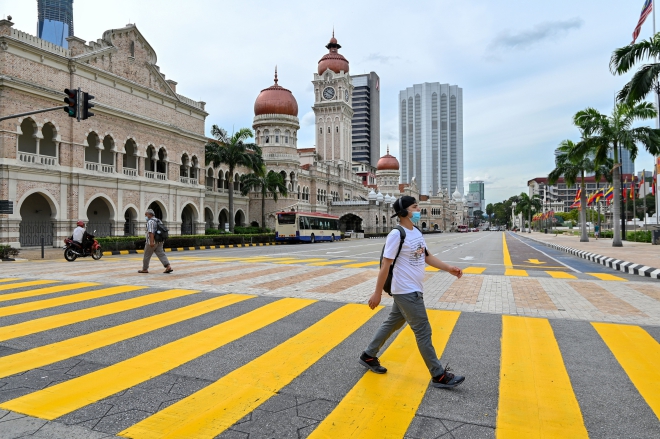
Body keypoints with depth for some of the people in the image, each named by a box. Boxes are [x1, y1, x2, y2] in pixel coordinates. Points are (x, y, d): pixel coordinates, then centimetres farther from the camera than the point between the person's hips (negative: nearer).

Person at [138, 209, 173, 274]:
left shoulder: (150, 221, -13)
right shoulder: (158, 221, 17)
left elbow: (151, 232, -23)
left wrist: (151, 242, -30)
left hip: (152, 242, -8)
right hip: (159, 242, 8)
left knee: (147, 256, 8)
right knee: (161, 254, 0)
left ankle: (145, 269, 19)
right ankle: (169, 267, -14)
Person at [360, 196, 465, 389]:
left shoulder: (417, 232, 9)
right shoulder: (397, 234, -18)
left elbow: (427, 257, 15)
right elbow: (386, 265, -17)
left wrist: (449, 268, 5)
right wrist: (377, 293, -15)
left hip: (413, 290, 9)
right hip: (406, 292, -9)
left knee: (392, 324, 18)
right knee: (423, 331, -1)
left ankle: (368, 356, 33)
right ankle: (439, 376, 12)